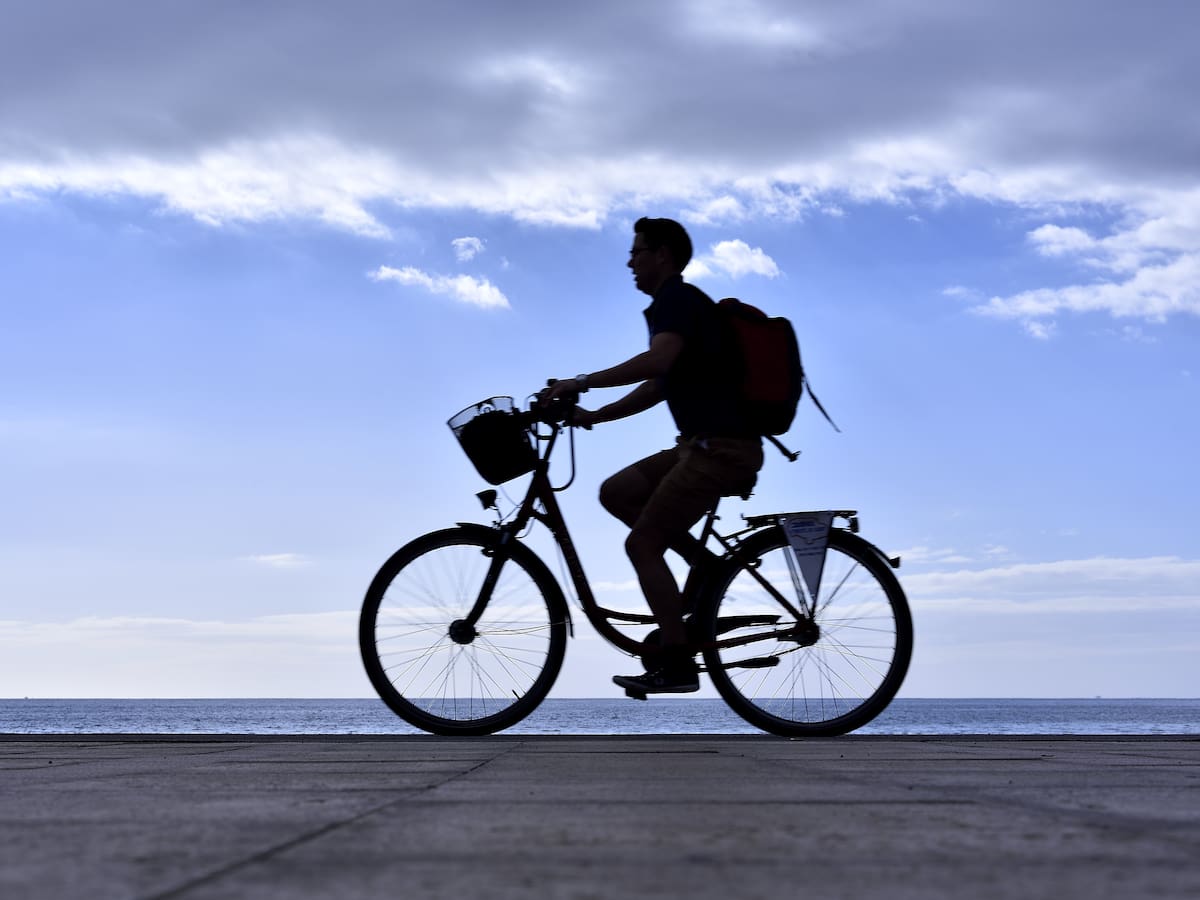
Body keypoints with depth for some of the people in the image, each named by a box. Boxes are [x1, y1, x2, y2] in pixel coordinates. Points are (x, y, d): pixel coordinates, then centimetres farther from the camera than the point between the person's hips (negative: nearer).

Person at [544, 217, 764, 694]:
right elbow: (657, 386, 27)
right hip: (708, 442, 10)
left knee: (643, 544, -7)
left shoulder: (677, 299, -10)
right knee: (616, 492, 10)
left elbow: (657, 360, -29)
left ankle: (677, 665, -3)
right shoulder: (677, 304, 22)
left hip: (720, 446, -10)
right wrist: (596, 415, 18)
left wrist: (583, 382, -26)